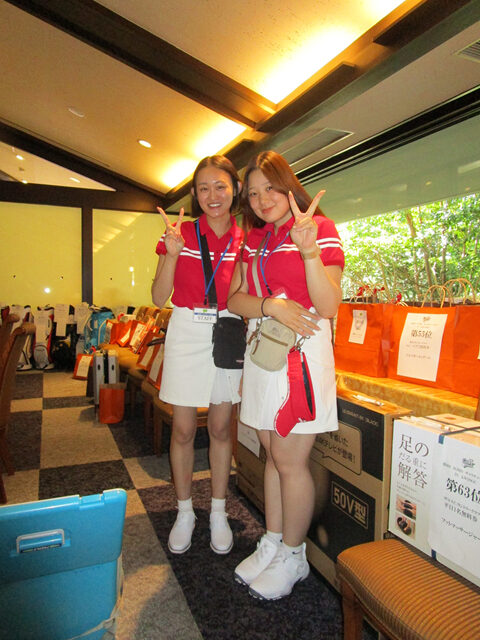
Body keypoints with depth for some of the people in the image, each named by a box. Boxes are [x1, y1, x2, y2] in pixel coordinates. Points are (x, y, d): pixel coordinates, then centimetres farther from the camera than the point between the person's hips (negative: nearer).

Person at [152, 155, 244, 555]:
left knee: (221, 428, 11)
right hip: (187, 334, -1)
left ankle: (218, 513, 29)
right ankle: (185, 512, 29)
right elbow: (159, 297, -6)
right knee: (183, 429, 7)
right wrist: (172, 253, -18)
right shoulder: (182, 234, -2)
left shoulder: (245, 240, 3)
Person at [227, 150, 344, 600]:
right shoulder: (253, 239, 14)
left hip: (302, 348, -6)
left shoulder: (320, 227, -4)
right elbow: (235, 299, 6)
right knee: (273, 453, 15)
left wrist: (309, 250, -26)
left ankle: (293, 555, 24)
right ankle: (271, 543, 32)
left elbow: (327, 307, -13)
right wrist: (271, 305, -14)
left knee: (289, 459, 2)